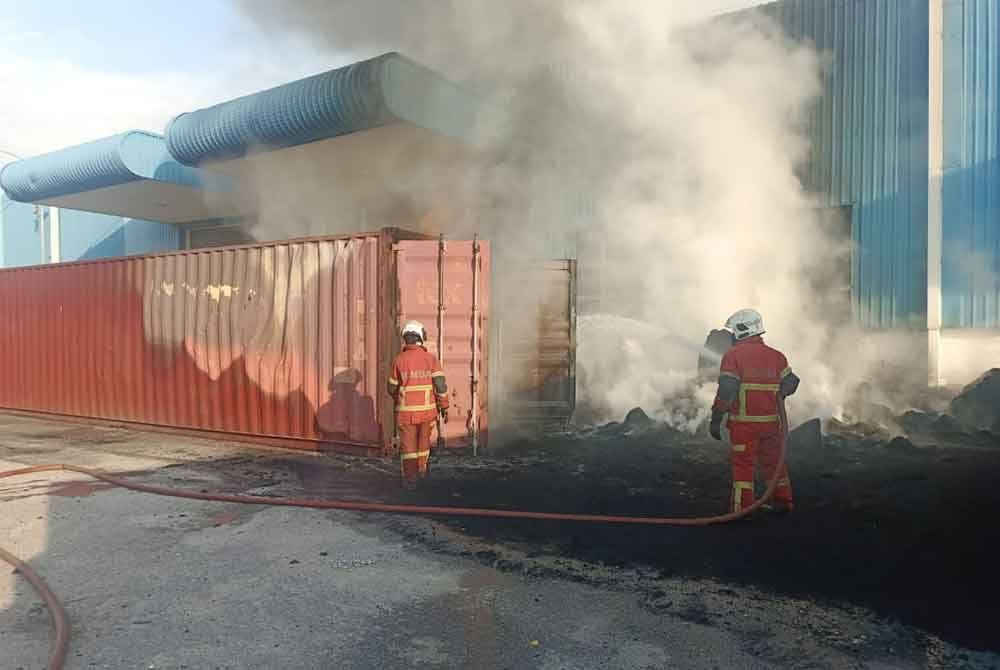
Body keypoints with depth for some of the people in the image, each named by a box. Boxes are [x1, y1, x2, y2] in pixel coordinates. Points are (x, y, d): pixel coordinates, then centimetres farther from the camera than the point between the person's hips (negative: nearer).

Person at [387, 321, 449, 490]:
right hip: (427, 410, 1)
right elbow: (440, 385, -11)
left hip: (406, 411, -1)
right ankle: (421, 470, 39)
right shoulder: (431, 358, -7)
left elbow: (392, 388, 3)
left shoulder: (399, 360, -7)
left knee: (408, 445, 7)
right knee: (423, 442, 21)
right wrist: (444, 407, -1)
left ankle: (410, 479, 2)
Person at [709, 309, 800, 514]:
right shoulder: (776, 355, 6)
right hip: (772, 421, 5)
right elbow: (790, 384, 6)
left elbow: (726, 391, -15)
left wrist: (716, 419, -10)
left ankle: (743, 508, 3)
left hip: (744, 423, -5)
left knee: (743, 464, 2)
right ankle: (783, 501, 30)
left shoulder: (733, 355, -9)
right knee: (774, 461, 19)